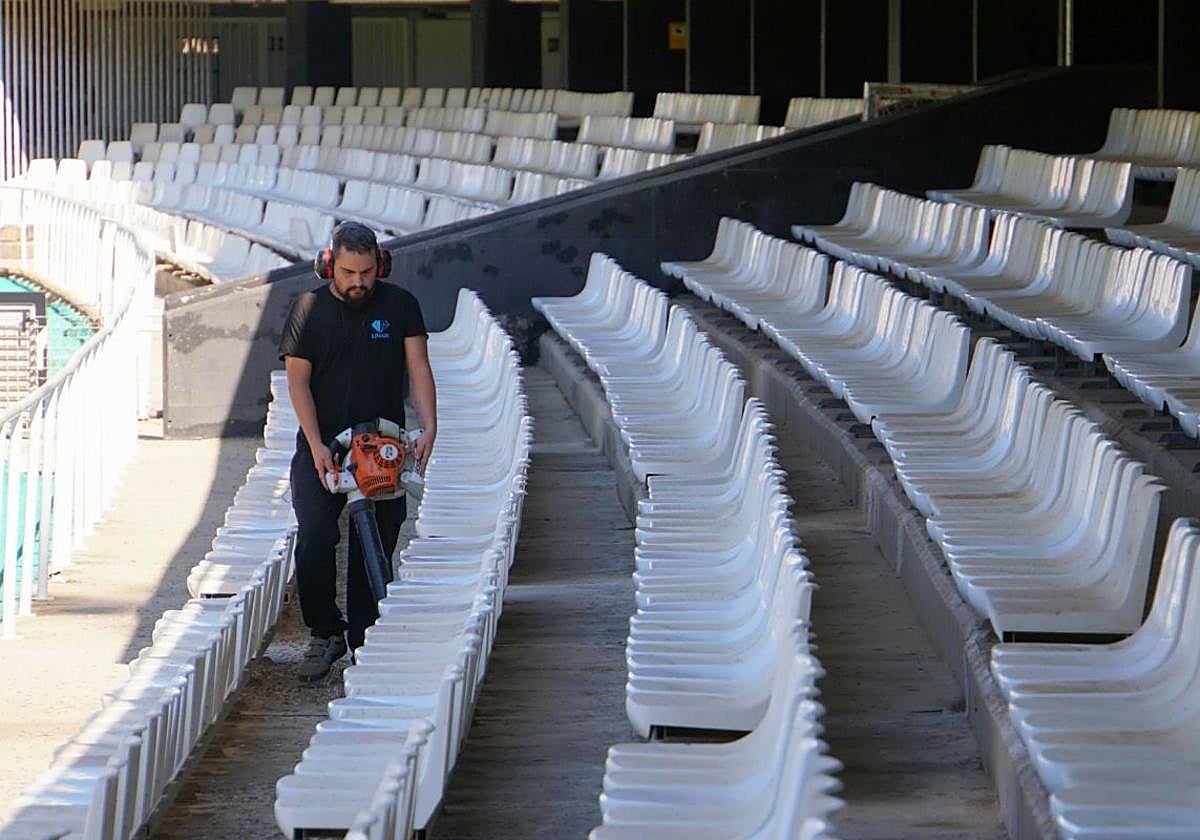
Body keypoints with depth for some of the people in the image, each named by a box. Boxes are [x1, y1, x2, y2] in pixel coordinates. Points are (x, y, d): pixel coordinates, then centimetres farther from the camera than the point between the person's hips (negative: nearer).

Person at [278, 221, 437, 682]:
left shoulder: (400, 306, 2)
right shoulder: (309, 309, 0)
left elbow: (418, 371, -1)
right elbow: (298, 381, -1)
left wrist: (429, 427, -17)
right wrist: (317, 447, -12)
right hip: (321, 445, 0)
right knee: (313, 539, -14)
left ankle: (365, 643, 7)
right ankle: (325, 634, 0)